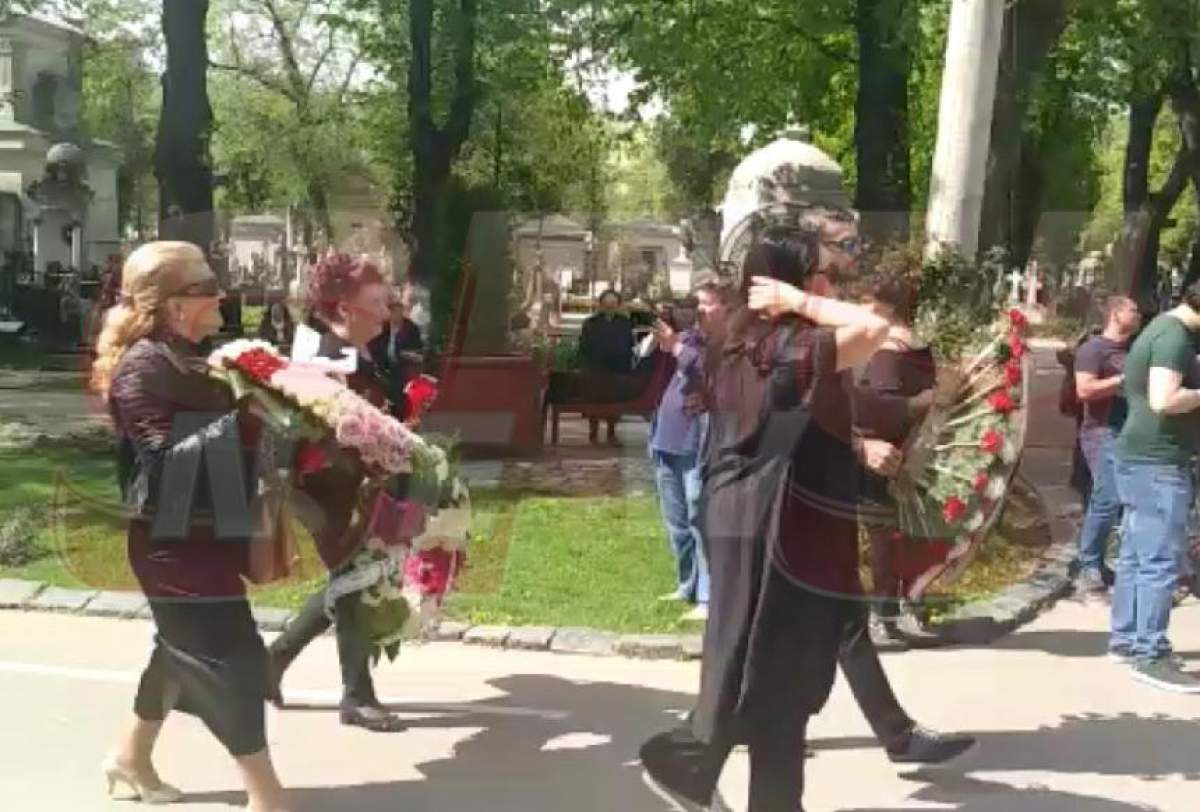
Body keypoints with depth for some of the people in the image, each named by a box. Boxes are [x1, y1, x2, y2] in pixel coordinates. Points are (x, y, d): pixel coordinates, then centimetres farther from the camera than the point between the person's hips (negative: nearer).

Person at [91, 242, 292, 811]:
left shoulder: (179, 358, 11)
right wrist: (243, 421, -29)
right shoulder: (143, 365, -19)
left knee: (184, 648, 21)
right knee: (233, 656, -6)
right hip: (175, 542, -10)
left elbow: (214, 424, 18)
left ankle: (132, 757, 38)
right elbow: (166, 458, -25)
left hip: (195, 535, 10)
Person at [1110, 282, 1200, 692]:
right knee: (1161, 561, -7)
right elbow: (1163, 400, -28)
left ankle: (1125, 640, 21)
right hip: (1159, 462, -10)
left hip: (1143, 458, 10)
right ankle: (1150, 656, -4)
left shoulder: (1163, 328, 16)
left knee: (1136, 555, 14)